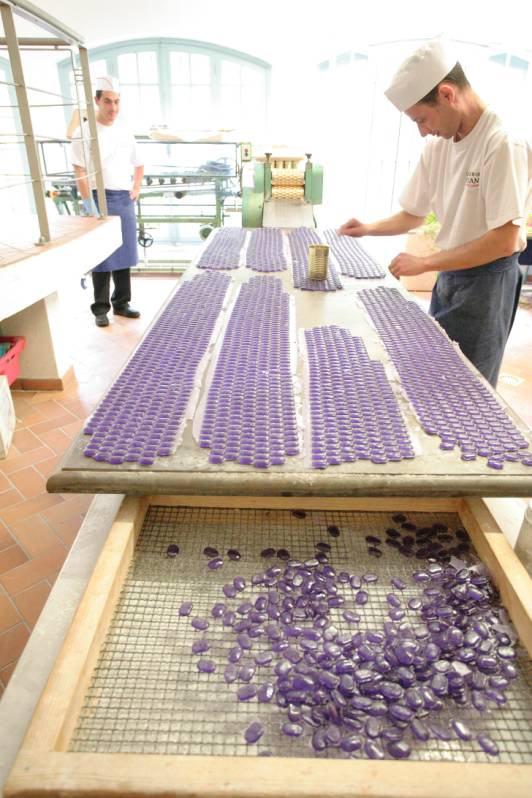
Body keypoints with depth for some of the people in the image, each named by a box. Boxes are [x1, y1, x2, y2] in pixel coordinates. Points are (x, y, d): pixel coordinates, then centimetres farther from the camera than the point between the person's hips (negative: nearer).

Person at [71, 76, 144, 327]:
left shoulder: (125, 131, 12)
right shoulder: (84, 132, -4)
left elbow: (138, 164, 25)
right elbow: (79, 172, -9)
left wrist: (136, 190, 12)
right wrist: (90, 206, -15)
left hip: (125, 199, 5)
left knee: (124, 254, 7)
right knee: (102, 256, -3)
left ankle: (121, 304, 18)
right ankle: (100, 309, 5)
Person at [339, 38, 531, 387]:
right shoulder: (437, 146, 2)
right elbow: (413, 214, 12)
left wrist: (424, 263, -21)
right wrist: (369, 229, -5)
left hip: (487, 279, -7)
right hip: (449, 273, 7)